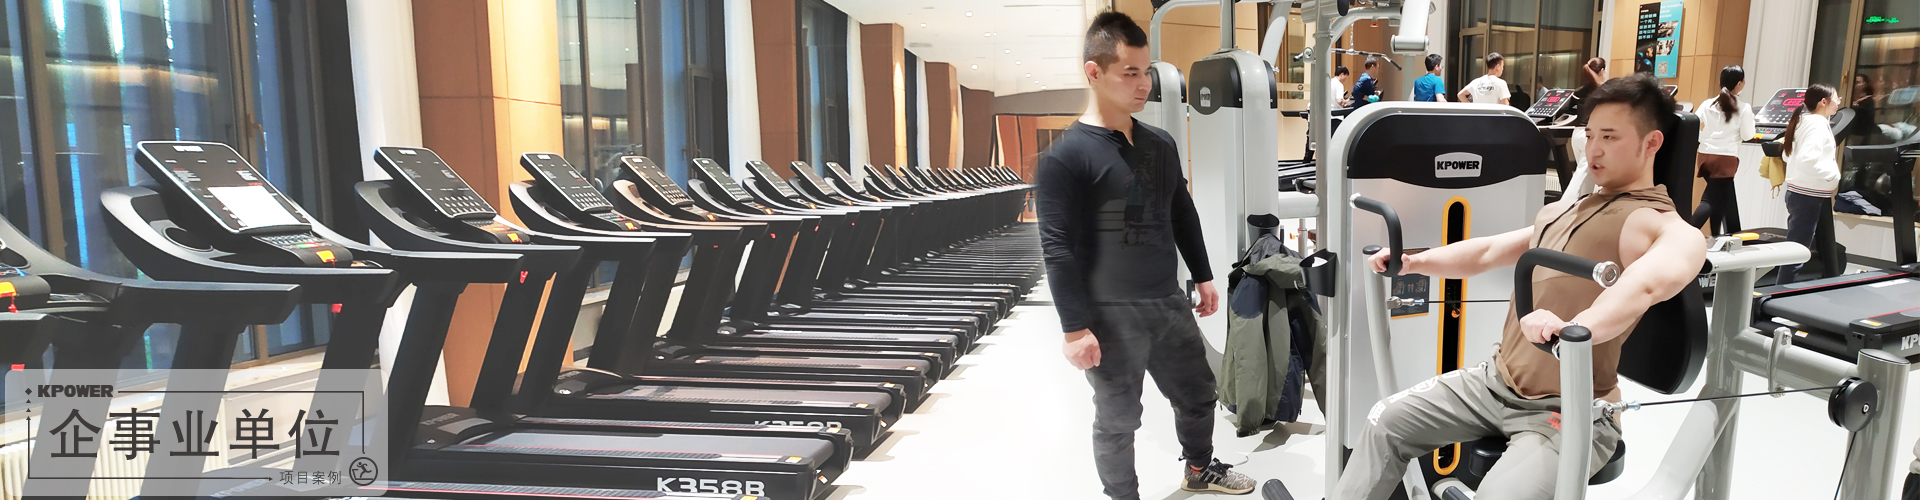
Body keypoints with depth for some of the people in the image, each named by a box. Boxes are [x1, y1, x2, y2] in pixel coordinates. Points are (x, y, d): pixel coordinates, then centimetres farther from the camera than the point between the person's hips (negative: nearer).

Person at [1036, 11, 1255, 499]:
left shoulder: (1161, 143, 6)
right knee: (1117, 420, 8)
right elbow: (1058, 248, -17)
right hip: (1111, 315, -7)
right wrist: (1075, 328, -18)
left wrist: (1203, 276, 18)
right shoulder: (1067, 155, -15)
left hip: (1169, 303, 7)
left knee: (1198, 393, 23)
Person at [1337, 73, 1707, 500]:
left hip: (1571, 412, -8)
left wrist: (1575, 328, -55)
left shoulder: (1653, 223, -14)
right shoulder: (1564, 211, 15)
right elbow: (1488, 253, 23)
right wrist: (1414, 262, 9)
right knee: (1387, 421, 6)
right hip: (1497, 381, 8)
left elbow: (1664, 271, -38)